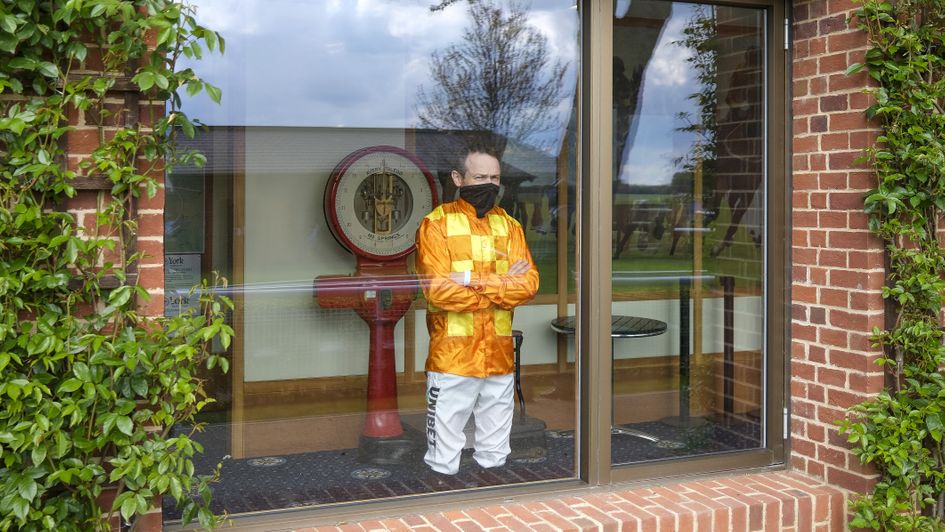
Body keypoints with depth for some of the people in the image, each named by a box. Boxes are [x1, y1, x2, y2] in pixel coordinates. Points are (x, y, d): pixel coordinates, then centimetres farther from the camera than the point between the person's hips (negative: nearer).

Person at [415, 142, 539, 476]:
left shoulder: (509, 225, 11)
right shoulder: (437, 224, -4)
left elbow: (529, 284, -2)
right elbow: (438, 289, -16)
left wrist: (475, 281, -15)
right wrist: (502, 285, -9)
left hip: (500, 357, 5)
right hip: (452, 357, -4)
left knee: (495, 456, 16)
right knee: (444, 463, 1)